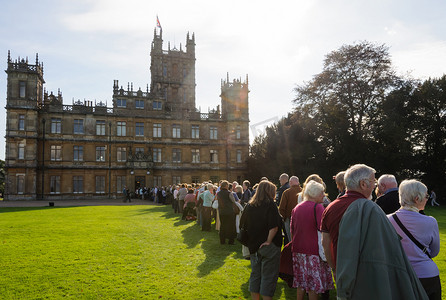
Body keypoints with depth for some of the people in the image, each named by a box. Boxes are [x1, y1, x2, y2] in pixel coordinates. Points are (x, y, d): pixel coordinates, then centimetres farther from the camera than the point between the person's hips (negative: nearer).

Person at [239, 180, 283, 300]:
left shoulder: (249, 205, 3)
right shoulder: (270, 204, -14)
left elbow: (243, 225, 8)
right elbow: (274, 227, -23)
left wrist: (251, 242, 13)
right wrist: (268, 241, -14)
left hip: (253, 245, 6)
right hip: (268, 247, -6)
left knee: (255, 274, 17)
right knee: (268, 276, 5)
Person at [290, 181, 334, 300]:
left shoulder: (296, 208, 8)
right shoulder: (317, 207, -13)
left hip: (298, 250, 7)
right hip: (313, 250, -6)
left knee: (301, 282, 16)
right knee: (313, 283, 4)